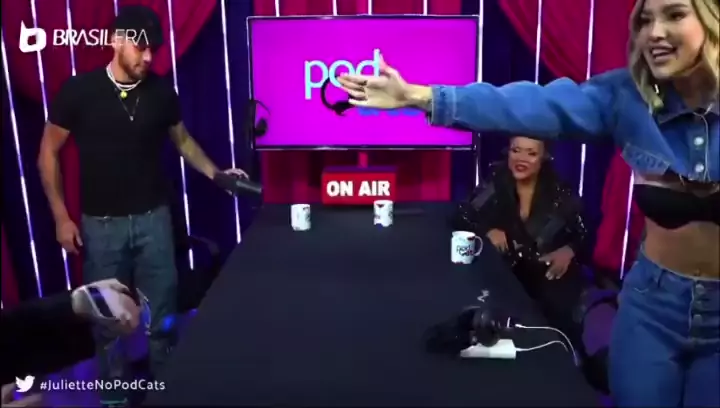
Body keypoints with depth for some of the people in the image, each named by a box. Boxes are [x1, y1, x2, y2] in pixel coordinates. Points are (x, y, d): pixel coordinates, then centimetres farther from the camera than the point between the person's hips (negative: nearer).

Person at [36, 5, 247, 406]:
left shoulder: (162, 91, -2)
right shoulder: (78, 89, -8)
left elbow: (182, 139, 14)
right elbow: (49, 153, -1)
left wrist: (215, 172, -1)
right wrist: (61, 216, -5)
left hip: (154, 217, 2)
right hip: (100, 223, -1)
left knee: (162, 313, 9)